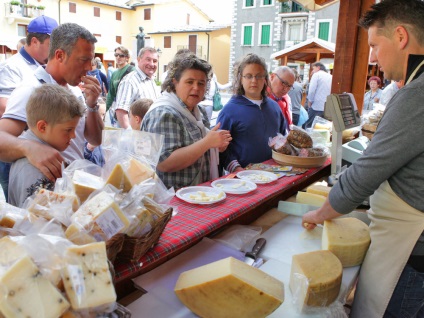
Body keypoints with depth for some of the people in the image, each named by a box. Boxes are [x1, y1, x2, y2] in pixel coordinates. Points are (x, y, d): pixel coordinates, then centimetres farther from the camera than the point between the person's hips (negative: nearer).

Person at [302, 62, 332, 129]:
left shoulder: (316, 75, -2)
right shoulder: (331, 77, 13)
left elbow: (311, 90, -10)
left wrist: (310, 102, 2)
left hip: (316, 107, -6)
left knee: (309, 127, 1)